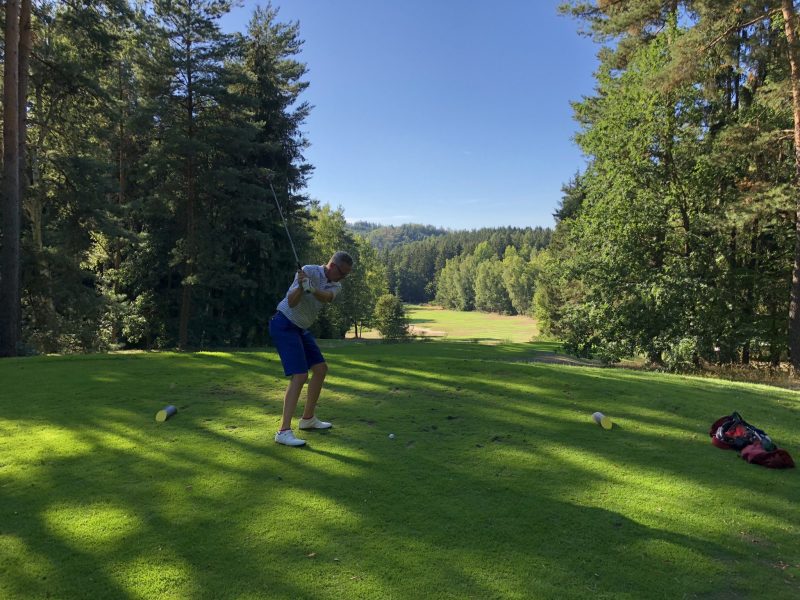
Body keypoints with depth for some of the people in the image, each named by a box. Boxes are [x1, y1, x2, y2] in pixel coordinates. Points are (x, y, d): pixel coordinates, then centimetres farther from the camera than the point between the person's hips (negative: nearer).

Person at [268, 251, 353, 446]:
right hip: (284, 325, -9)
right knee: (300, 376, -18)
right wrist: (301, 286, -42)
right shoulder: (309, 271, -17)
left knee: (321, 368, 12)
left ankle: (308, 418, 25)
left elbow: (326, 297, -22)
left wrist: (312, 290, -43)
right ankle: (284, 431, -16)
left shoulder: (335, 286, 3)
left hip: (301, 328, 9)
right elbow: (291, 302, -23)